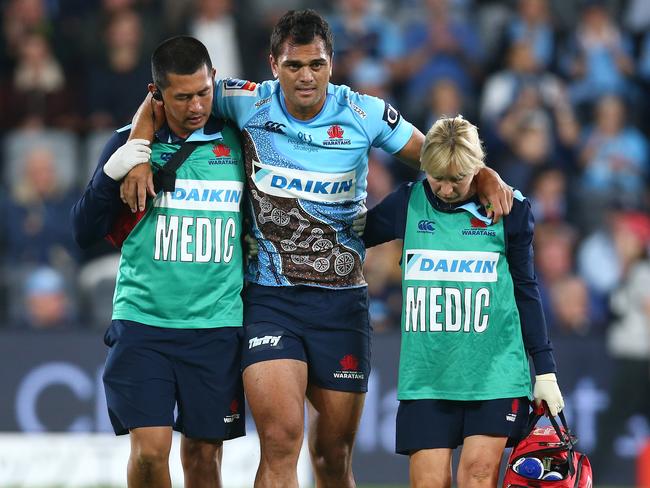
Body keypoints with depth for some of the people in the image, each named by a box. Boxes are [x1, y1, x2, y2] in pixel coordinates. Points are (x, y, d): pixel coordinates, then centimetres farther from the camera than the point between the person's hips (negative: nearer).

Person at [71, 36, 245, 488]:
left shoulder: (237, 140, 4)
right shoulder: (133, 143, 2)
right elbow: (85, 233, 2)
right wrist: (110, 175, -13)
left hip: (217, 325, 1)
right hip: (143, 319, -1)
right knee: (150, 448, -12)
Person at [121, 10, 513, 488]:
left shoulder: (364, 113, -3)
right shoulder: (248, 102, -4)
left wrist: (486, 177, -13)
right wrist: (138, 155, -8)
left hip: (341, 301, 2)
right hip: (268, 299, -2)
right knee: (280, 439, -18)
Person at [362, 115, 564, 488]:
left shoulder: (510, 209, 1)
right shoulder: (408, 203, 3)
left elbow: (526, 290, 9)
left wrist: (545, 371, 9)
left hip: (496, 369, -1)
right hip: (427, 370, 1)